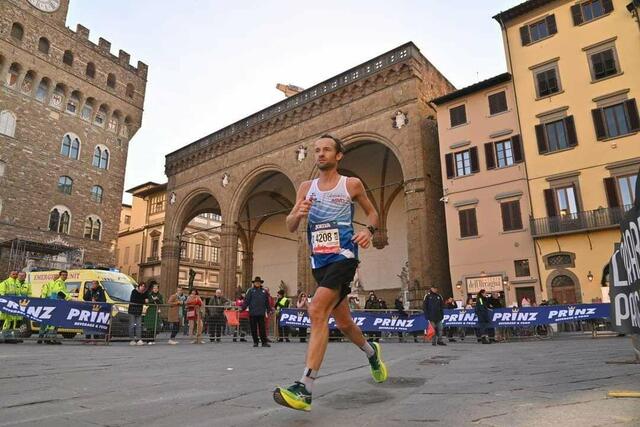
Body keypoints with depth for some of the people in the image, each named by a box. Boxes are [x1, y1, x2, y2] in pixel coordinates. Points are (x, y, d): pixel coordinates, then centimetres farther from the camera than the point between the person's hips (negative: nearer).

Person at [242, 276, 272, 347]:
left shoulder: (264, 291, 12)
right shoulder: (250, 291, 3)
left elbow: (267, 302, 17)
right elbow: (246, 300, -2)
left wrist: (269, 310, 17)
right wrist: (243, 308, -12)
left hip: (261, 313, 1)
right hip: (252, 313, -1)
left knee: (262, 328, 0)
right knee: (254, 328, 5)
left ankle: (264, 342, 4)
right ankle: (255, 342, 15)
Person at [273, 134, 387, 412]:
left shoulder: (352, 184, 2)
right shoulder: (306, 188, 10)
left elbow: (372, 212, 14)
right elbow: (290, 227, 7)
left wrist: (369, 230, -8)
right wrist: (299, 214, -16)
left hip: (343, 256, -5)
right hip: (319, 261, 5)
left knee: (317, 311, -23)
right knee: (342, 322, 16)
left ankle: (304, 390, -21)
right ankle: (372, 352, 46)